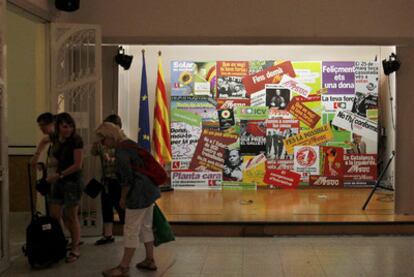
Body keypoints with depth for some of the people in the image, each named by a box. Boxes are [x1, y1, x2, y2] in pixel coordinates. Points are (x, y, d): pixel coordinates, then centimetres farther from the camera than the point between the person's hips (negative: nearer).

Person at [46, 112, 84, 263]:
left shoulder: (76, 140, -12)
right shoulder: (56, 140, 8)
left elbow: (77, 165, -16)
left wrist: (59, 175, -15)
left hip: (72, 181, -6)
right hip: (59, 181, 6)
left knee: (71, 217, 0)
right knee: (54, 215, 4)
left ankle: (75, 250, 12)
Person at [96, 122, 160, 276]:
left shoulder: (121, 151, -18)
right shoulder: (129, 143, 10)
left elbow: (127, 178, -19)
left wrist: (123, 198, -5)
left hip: (139, 194, -10)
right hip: (148, 190, 10)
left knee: (131, 231, -2)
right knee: (145, 227, 17)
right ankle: (150, 260, 26)